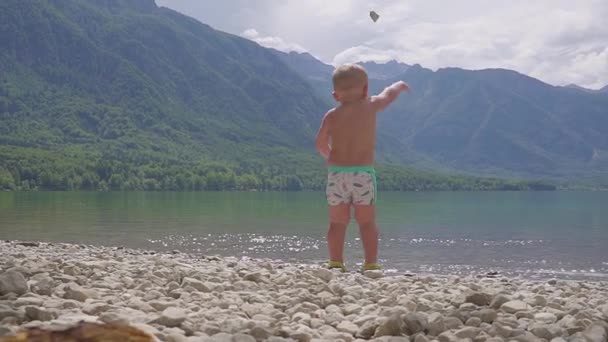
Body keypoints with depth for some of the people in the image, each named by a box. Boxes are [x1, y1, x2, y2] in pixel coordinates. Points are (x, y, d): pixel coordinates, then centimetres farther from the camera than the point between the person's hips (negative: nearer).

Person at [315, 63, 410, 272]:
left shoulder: (331, 116, 3)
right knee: (367, 222, 6)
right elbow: (388, 95, 20)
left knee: (338, 223, 9)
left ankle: (335, 263, 8)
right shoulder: (370, 106, 2)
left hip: (336, 173, 1)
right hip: (363, 174, -1)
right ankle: (371, 264, 4)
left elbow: (320, 143, -4)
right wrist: (399, 86, 40)